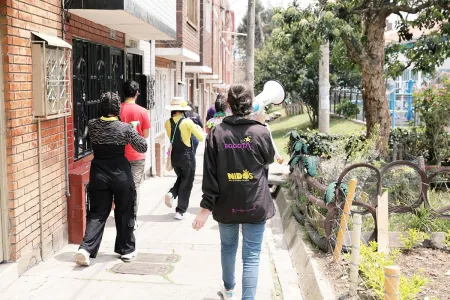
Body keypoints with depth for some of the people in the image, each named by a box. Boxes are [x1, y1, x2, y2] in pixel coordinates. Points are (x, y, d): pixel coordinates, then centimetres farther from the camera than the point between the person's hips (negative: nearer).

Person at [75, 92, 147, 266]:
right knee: (124, 213, 13)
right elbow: (142, 147, -3)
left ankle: (86, 248, -8)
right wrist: (134, 133, 13)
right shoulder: (125, 128, -12)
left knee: (97, 213, 8)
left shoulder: (92, 126, -4)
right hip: (121, 174, -2)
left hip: (98, 174, 2)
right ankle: (127, 250, 24)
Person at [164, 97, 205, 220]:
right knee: (186, 183, 8)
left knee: (180, 178, 27)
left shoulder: (168, 123, -2)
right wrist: (198, 128, 6)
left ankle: (171, 194, 1)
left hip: (174, 155, 5)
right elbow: (201, 138, -11)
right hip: (187, 155, -5)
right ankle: (181, 211, 11)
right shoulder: (187, 122, -16)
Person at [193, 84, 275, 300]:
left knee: (228, 247, 24)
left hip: (226, 203, 2)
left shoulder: (217, 133, -8)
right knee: (251, 256, 4)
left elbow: (210, 173, -9)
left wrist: (206, 206, -4)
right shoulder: (261, 132, -9)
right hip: (255, 204, -2)